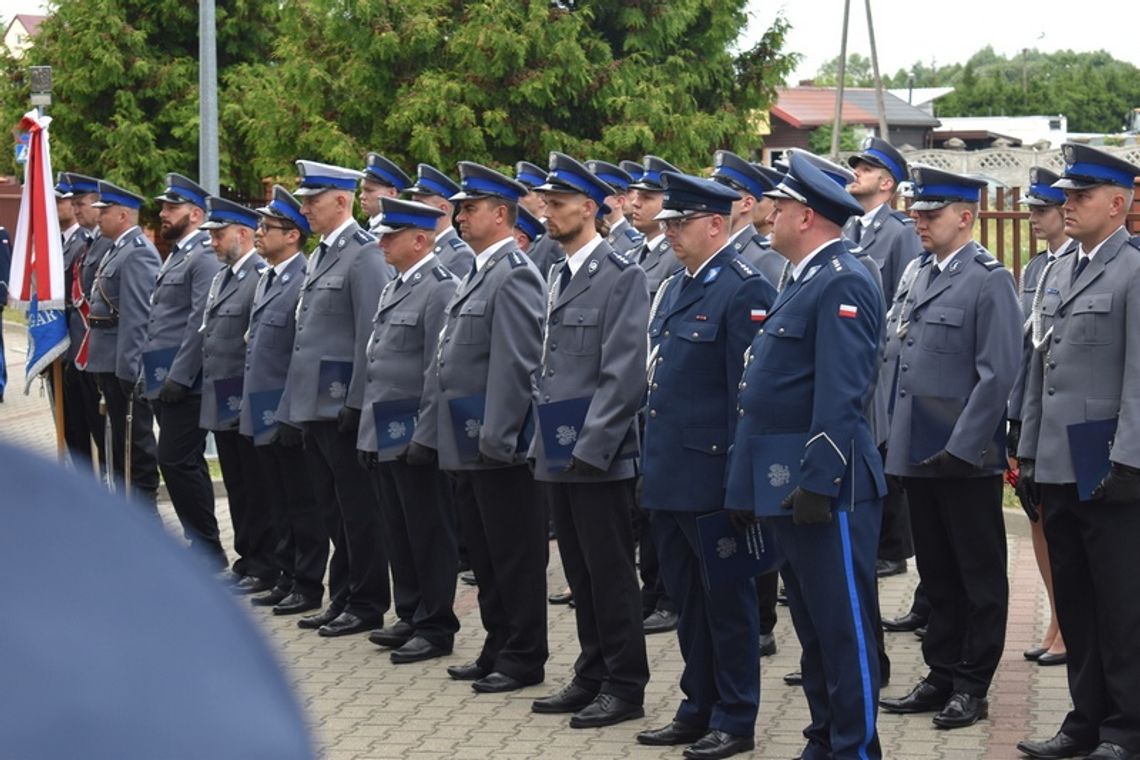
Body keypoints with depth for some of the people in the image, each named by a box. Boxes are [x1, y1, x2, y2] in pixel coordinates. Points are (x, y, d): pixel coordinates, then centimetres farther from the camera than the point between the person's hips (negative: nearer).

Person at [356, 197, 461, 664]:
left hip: (414, 434, -9)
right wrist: (369, 431, 18)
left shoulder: (440, 289, -13)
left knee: (429, 533, -1)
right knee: (399, 533, 15)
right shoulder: (394, 289, 15)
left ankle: (436, 627, 5)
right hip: (385, 434, 9)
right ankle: (410, 617, 24)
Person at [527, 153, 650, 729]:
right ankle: (592, 676, 22)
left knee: (610, 573, -1)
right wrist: (546, 443, 14)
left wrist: (589, 446, -18)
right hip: (559, 454, 8)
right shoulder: (558, 276, 15)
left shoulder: (620, 275, -11)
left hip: (597, 456, -8)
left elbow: (624, 374, -16)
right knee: (580, 573, 14)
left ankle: (624, 686, 6)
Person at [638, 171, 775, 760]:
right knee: (686, 596, 16)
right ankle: (699, 708, 26)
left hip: (712, 475, -9)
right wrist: (652, 462, 17)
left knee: (727, 597, 2)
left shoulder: (744, 291, -13)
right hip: (669, 478, 9)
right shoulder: (673, 288, 14)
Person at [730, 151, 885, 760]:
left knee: (843, 625, -4)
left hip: (826, 485, -10)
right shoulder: (804, 281, 17)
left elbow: (840, 394, -22)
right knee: (811, 623, 16)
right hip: (790, 484, 11)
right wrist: (765, 481, 21)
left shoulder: (843, 284, -15)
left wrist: (818, 481, -25)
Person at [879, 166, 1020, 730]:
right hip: (919, 453, 8)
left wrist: (961, 448, -18)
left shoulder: (989, 281, -11)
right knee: (936, 574, 14)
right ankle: (942, 677, 22)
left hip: (966, 459, -8)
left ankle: (972, 687, 10)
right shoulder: (922, 277, 13)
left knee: (978, 576, 4)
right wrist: (900, 442, 12)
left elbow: (998, 375, -16)